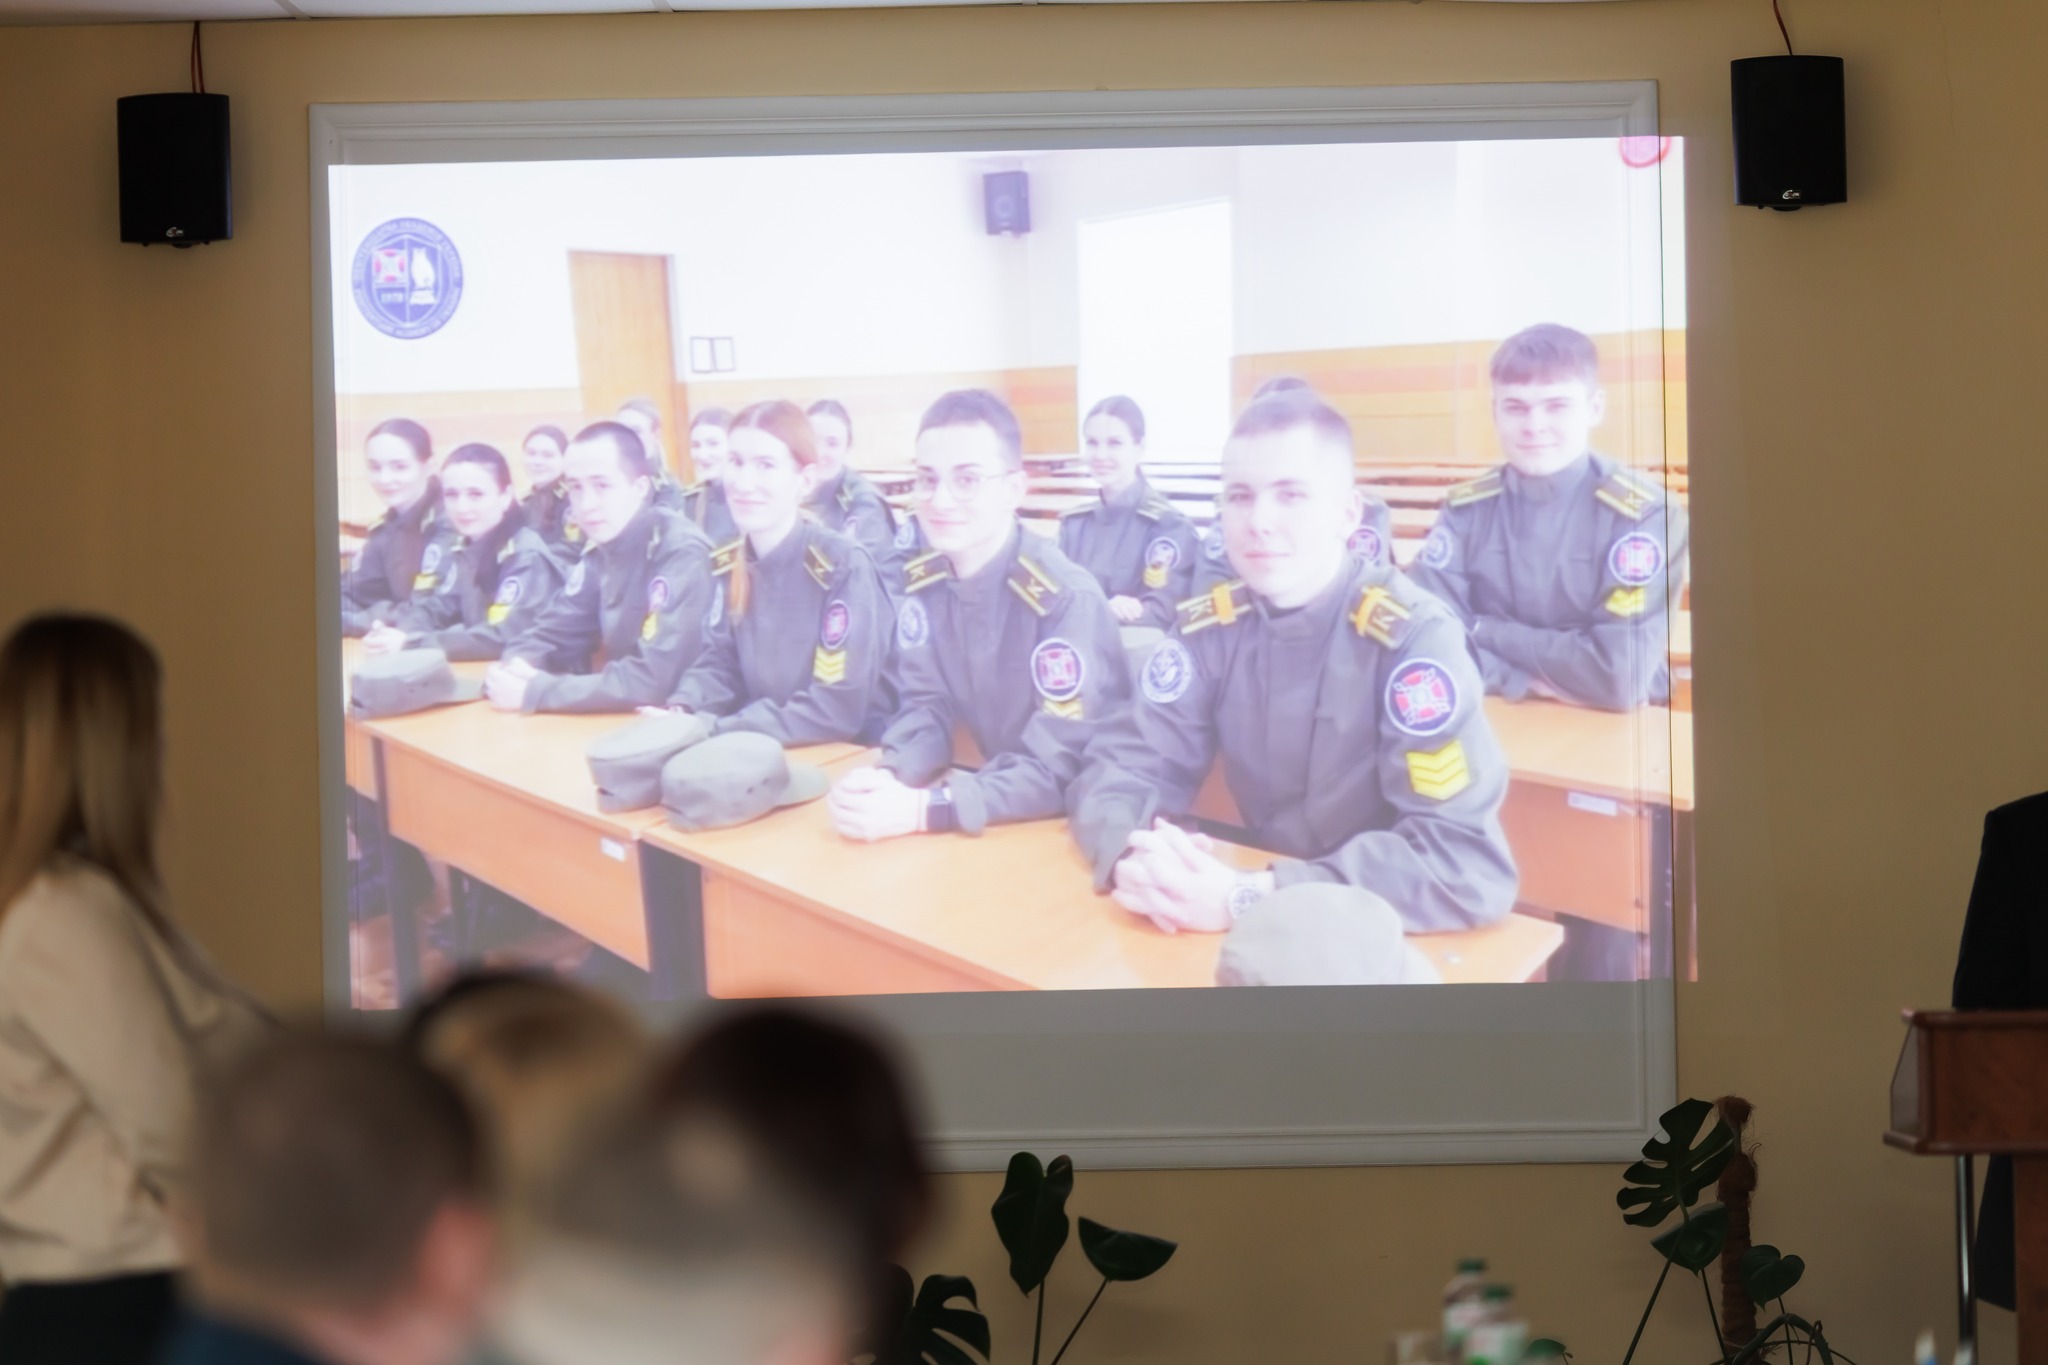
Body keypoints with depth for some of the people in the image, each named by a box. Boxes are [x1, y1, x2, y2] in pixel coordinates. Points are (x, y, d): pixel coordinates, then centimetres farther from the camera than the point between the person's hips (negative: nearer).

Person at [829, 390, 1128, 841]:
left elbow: (1059, 768, -23)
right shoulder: (921, 582, 0)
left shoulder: (1067, 599, -19)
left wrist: (922, 809, -33)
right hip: (994, 821, 6)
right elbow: (926, 706, 2)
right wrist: (888, 778, -20)